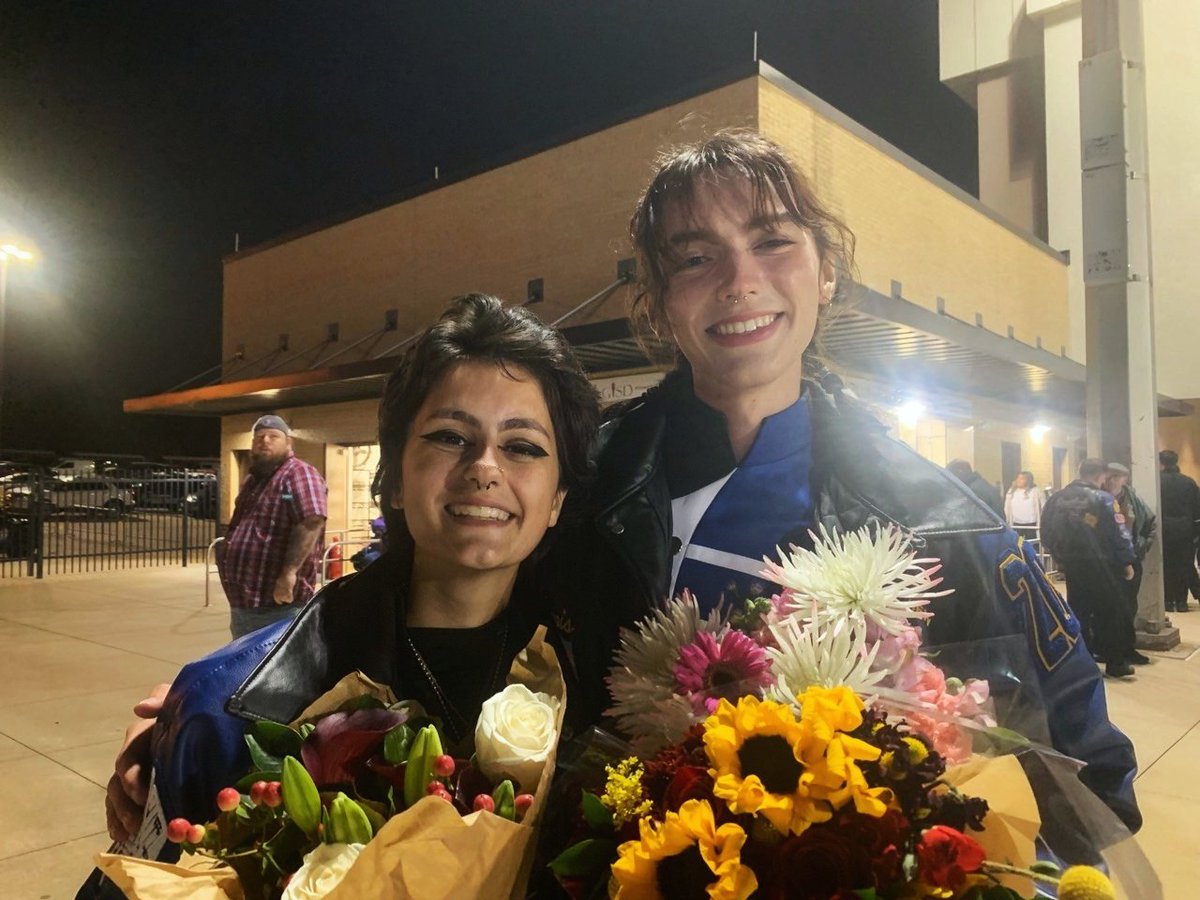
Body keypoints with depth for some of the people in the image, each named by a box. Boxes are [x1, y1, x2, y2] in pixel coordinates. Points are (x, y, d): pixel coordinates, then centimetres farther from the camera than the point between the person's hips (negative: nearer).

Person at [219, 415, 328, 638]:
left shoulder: (299, 474, -12)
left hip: (280, 605, -10)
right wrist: (227, 546, 17)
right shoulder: (252, 480, 19)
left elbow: (311, 522, -26)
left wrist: (289, 572, -30)